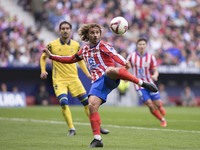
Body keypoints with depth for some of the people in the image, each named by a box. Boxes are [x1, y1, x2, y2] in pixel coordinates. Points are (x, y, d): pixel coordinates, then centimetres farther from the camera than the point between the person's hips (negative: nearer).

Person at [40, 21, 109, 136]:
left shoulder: (76, 45, 3)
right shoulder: (52, 45, -5)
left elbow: (80, 60, 18)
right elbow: (43, 57, 9)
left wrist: (87, 73, 9)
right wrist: (43, 70, -6)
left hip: (73, 78, 3)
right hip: (59, 80, -3)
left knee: (87, 102, -1)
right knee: (64, 103, -21)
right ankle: (71, 129, -9)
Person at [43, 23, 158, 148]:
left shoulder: (103, 45, 3)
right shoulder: (85, 50, 21)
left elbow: (114, 54, -18)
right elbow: (71, 59, 36)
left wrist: (124, 63, -40)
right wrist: (51, 56, 31)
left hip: (110, 78, -5)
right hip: (98, 82, 5)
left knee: (110, 70, -42)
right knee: (92, 105, -17)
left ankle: (142, 83, -37)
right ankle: (97, 139, -11)